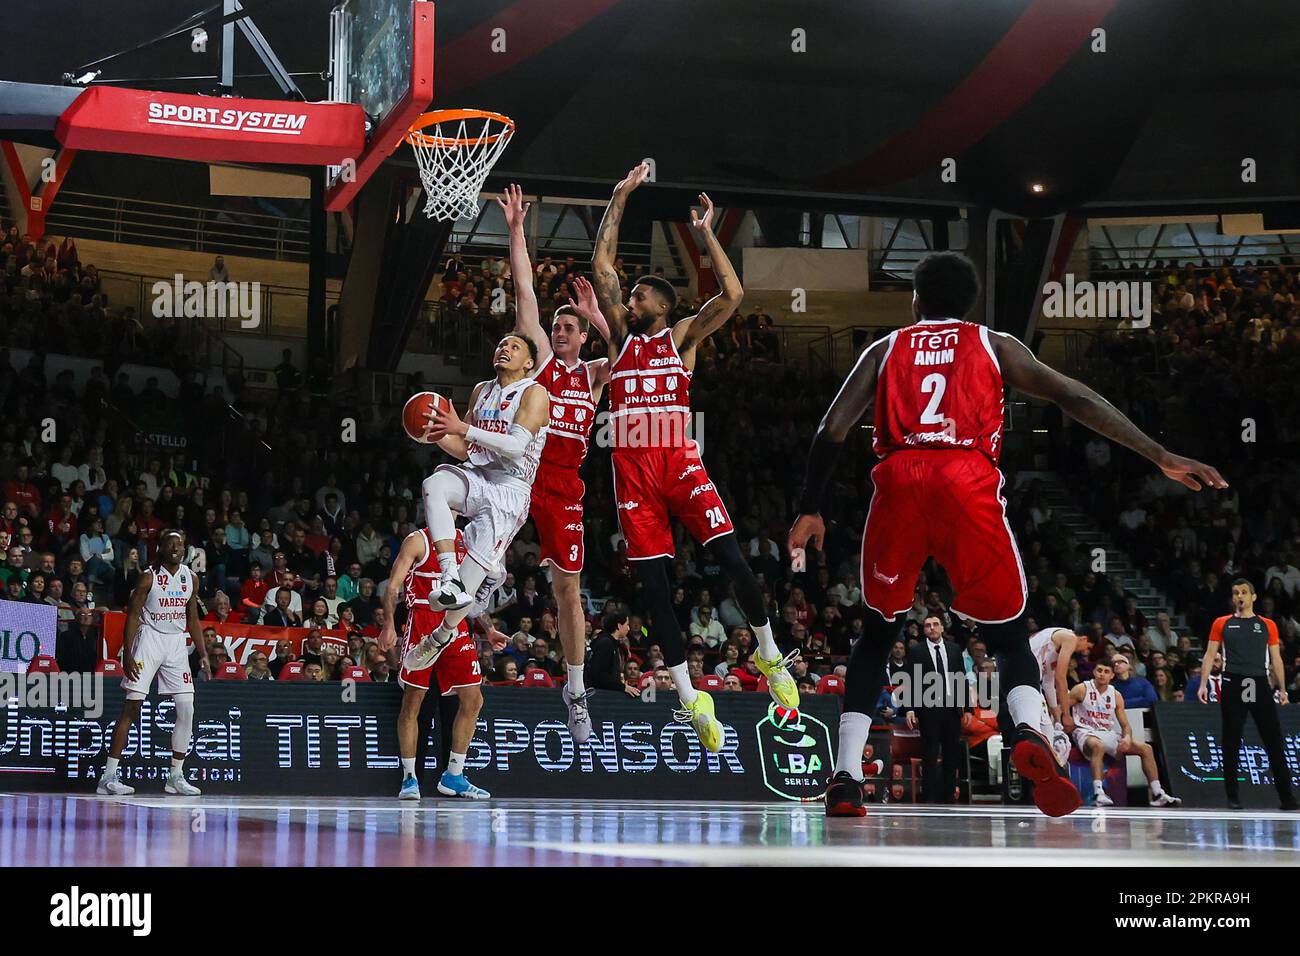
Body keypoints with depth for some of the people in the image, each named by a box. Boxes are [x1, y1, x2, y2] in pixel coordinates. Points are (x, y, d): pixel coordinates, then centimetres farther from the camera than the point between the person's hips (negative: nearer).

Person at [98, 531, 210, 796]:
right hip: (149, 639, -5)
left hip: (177, 643, 5)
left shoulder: (190, 577, 8)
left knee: (187, 709, 0)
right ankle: (108, 777, -10)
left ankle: (176, 777, 10)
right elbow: (133, 615, -9)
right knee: (132, 708, -10)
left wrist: (203, 655, 9)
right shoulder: (149, 577, -8)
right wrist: (127, 654, -17)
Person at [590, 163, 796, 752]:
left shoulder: (683, 337, 9)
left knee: (730, 558, -14)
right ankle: (690, 699, 4)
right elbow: (601, 268, 12)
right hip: (632, 469, 3)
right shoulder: (621, 336, 16)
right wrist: (620, 199, 11)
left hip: (680, 462, -3)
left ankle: (770, 656, 9)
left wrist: (706, 234, -1)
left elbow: (732, 294, -5)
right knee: (653, 585, -1)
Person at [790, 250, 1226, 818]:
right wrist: (1161, 457, 11)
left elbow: (831, 430, 14)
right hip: (968, 484, -1)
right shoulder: (994, 345, 22)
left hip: (899, 481, 1)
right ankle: (1030, 733, -22)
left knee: (876, 635, 19)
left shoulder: (884, 349, 25)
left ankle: (846, 779, 7)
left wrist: (810, 511, 22)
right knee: (1010, 639, 10)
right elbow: (1075, 399, 12)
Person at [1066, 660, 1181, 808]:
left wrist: (1127, 738, -11)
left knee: (1146, 748, -4)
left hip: (1108, 734, 6)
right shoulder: (1082, 689, -4)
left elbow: (1125, 725, 11)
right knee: (1098, 746, -43)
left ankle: (1157, 794, -2)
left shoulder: (1116, 696, 9)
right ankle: (1098, 793, -50)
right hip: (1086, 733, -6)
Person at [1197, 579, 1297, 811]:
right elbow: (1210, 654, 8)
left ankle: (1286, 797, 0)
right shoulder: (1221, 624, 11)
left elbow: (1276, 659, 14)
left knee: (1274, 742, -3)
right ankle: (1233, 798, 7)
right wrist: (1203, 684, -3)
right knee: (1231, 744, 0)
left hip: (1260, 686, 1)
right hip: (1233, 686, 0)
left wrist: (1282, 689, 6)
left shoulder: (1268, 625, 13)